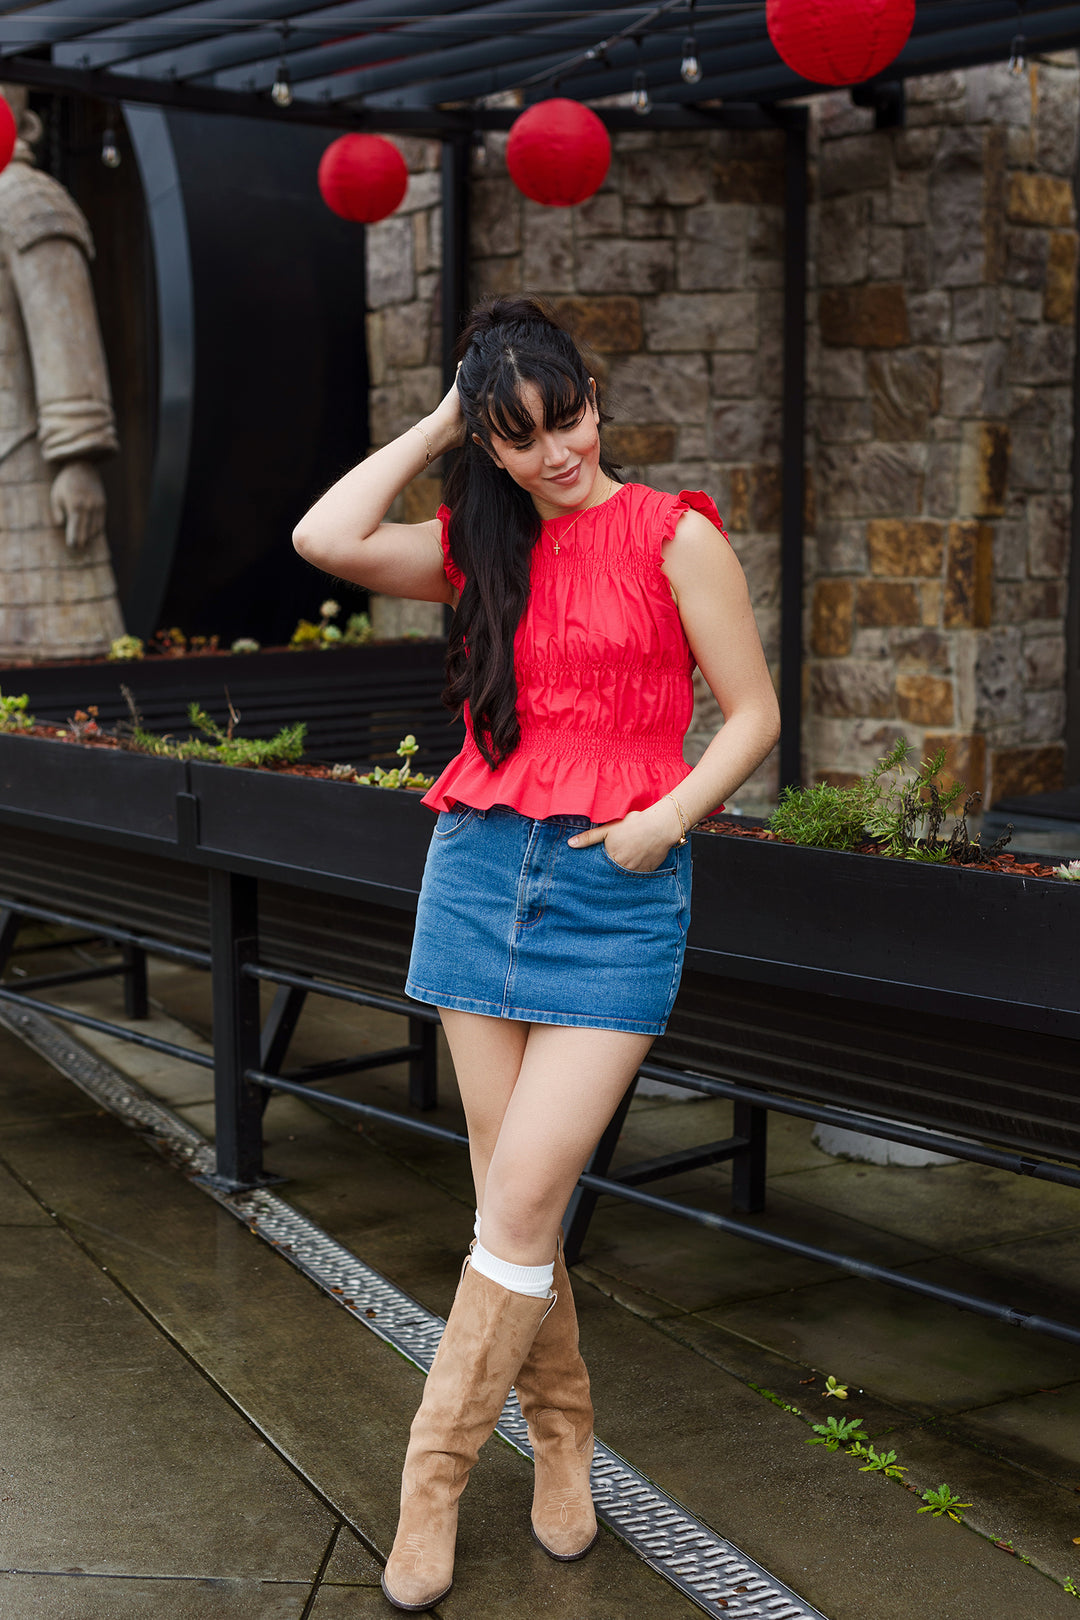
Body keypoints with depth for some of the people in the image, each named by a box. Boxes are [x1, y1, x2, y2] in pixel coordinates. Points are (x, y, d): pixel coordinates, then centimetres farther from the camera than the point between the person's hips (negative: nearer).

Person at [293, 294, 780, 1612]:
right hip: (481, 870, 4)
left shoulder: (673, 535, -1)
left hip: (617, 887, -4)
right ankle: (560, 1436, 26)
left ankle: (433, 1478, 6)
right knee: (513, 1201, 7)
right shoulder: (479, 549, 11)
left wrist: (669, 816, -14)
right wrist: (433, 430, 3)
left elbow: (753, 713, 0)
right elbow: (324, 539, -5)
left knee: (521, 1205, -8)